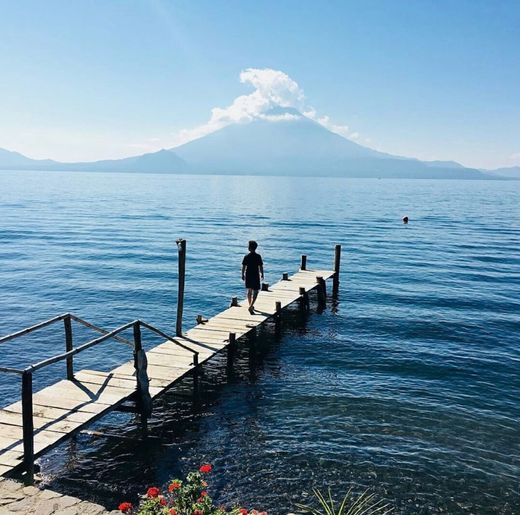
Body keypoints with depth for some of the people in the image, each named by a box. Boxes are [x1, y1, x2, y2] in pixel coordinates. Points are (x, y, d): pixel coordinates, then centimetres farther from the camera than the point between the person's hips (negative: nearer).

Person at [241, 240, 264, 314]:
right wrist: (262, 274, 7)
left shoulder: (246, 256, -5)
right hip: (256, 276, -3)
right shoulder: (258, 256, -10)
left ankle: (251, 305, 30)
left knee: (249, 291, 18)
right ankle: (251, 306, -14)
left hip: (248, 276, 3)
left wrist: (243, 275, 9)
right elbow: (261, 266, -7)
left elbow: (243, 267, -2)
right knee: (255, 292, 2)